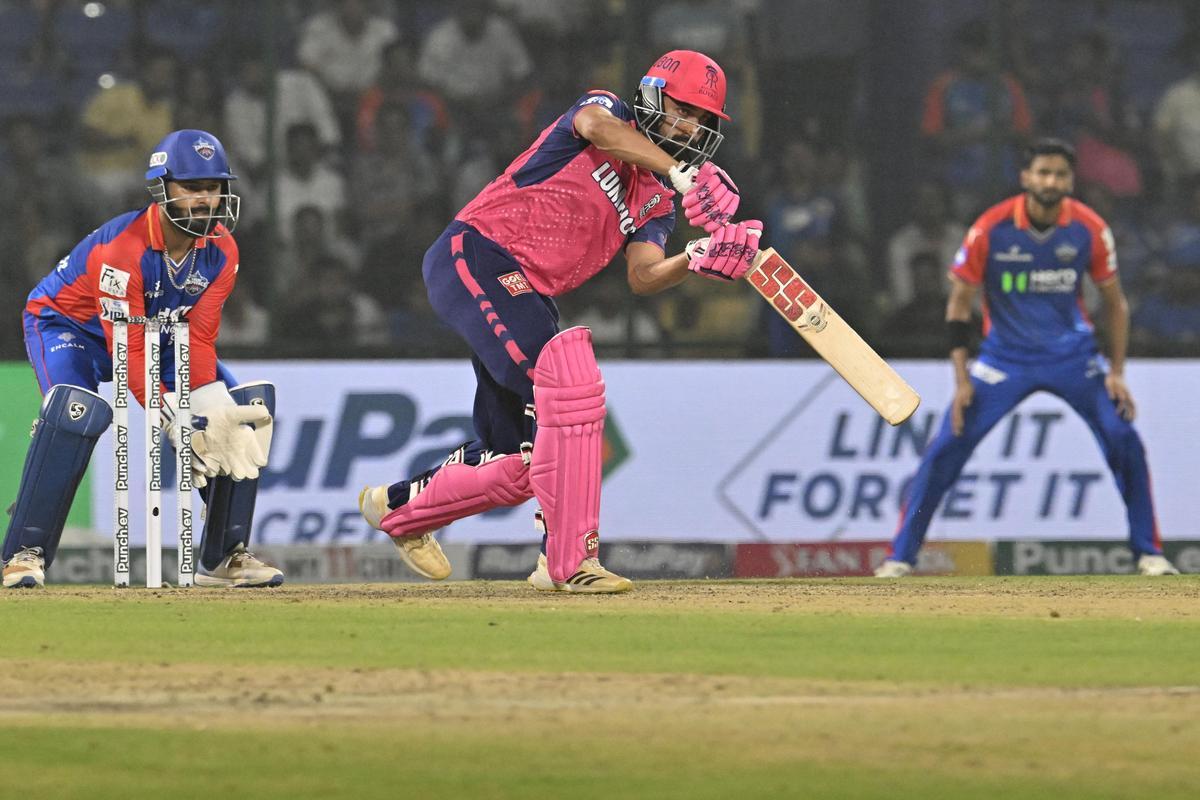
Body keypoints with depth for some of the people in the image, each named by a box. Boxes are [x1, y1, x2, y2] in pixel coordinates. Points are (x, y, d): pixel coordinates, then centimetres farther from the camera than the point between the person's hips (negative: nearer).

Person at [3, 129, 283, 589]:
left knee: (245, 413, -7)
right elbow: (128, 352, -34)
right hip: (68, 325, -6)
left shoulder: (221, 251, -16)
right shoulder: (122, 248, -35)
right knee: (78, 410, -37)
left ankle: (224, 556, 2)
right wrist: (176, 425, -38)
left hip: (158, 335, 6)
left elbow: (198, 338, -16)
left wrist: (213, 412, -31)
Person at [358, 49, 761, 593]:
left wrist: (697, 260, -20)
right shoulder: (607, 111, -1)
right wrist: (682, 174, -38)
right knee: (568, 378, -28)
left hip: (527, 298, 9)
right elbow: (594, 126, -27)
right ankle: (569, 559, -29)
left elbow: (642, 277, 0)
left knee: (524, 462, 9)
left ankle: (399, 508, 36)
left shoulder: (655, 203, 15)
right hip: (473, 258, -9)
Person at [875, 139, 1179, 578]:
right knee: (946, 448, -12)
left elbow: (1114, 302, 3)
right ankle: (899, 557, -3)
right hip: (1005, 356, -1)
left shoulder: (1090, 229, -10)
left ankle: (1149, 552, 5)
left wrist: (1116, 373, -3)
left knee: (1124, 440, -11)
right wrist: (961, 378, -11)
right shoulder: (992, 228, -14)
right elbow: (959, 302, -6)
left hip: (1072, 355, 1)